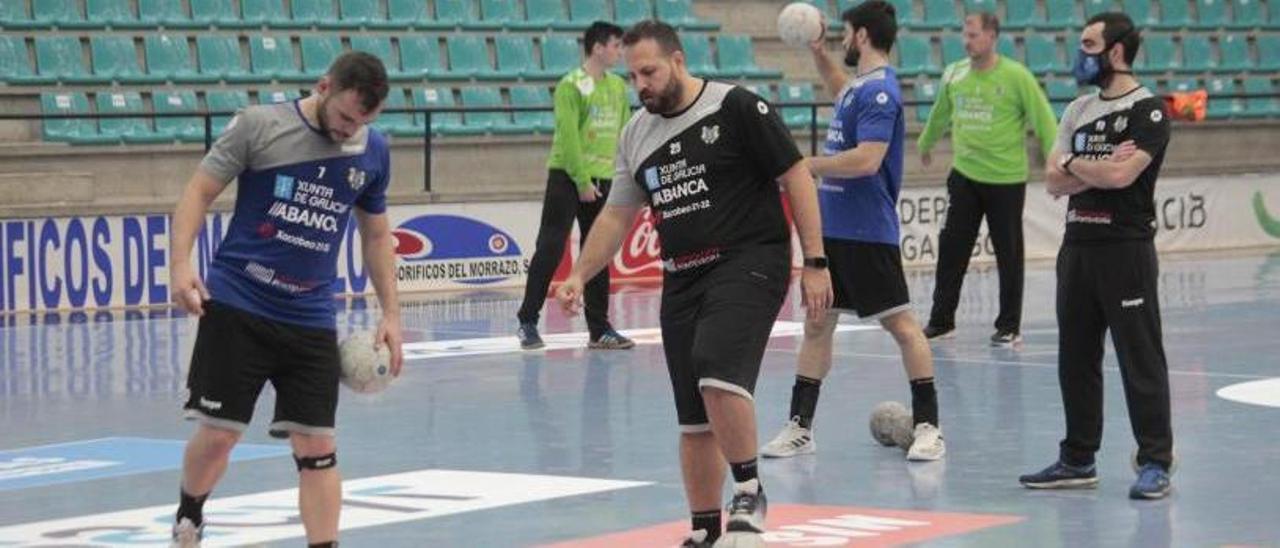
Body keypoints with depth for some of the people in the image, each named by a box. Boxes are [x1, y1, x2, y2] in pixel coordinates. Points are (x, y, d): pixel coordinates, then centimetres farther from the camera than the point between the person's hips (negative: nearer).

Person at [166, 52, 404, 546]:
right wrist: (181, 264, -19)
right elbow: (199, 192, -5)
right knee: (217, 434, 1)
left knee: (316, 446, -1)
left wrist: (390, 312, 11)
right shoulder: (259, 126, -8)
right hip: (236, 306, -3)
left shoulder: (373, 152, 4)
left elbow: (376, 234, 17)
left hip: (311, 320, 3)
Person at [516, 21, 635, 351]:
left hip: (604, 179, 6)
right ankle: (527, 323, 1)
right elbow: (568, 137, -15)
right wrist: (582, 182, -16)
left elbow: (624, 135, 11)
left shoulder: (618, 86, 9)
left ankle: (599, 329, 15)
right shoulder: (571, 86, -11)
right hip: (567, 177, -6)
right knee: (550, 250, -6)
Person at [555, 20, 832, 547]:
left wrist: (814, 263, -10)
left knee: (718, 375, -28)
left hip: (749, 263, -6)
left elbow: (796, 178, -7)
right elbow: (617, 215, 20)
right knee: (694, 420, 7)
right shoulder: (636, 134, 11)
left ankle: (749, 492, -9)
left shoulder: (736, 108, -8)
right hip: (682, 280, 7)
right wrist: (579, 275, 9)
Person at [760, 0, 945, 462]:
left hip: (867, 233, -10)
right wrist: (819, 55, 24)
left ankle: (928, 427, 1)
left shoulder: (879, 91, -16)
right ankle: (800, 428, 13)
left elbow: (867, 160, -26)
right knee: (817, 324, 9)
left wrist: (804, 165, -19)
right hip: (832, 228, 10)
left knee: (901, 324, -4)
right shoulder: (859, 86, 13)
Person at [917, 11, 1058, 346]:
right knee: (951, 249, 3)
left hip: (1006, 179, -4)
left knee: (1008, 255, 5)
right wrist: (926, 144, 35)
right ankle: (942, 321, 12)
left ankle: (1009, 327, 13)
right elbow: (940, 114, 21)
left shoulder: (1016, 77, -11)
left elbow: (1044, 122, -11)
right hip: (964, 176, 4)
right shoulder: (954, 75, 3)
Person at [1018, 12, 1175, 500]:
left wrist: (1072, 163, -4)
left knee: (1140, 358, -5)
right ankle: (1077, 460, 20)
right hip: (1078, 244, 7)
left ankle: (1156, 462, -1)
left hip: (1126, 248, -7)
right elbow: (1054, 182, 5)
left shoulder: (1148, 110, -7)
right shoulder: (1078, 111, 14)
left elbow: (1121, 175, -20)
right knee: (1075, 358, 11)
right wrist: (1099, 170, -10)